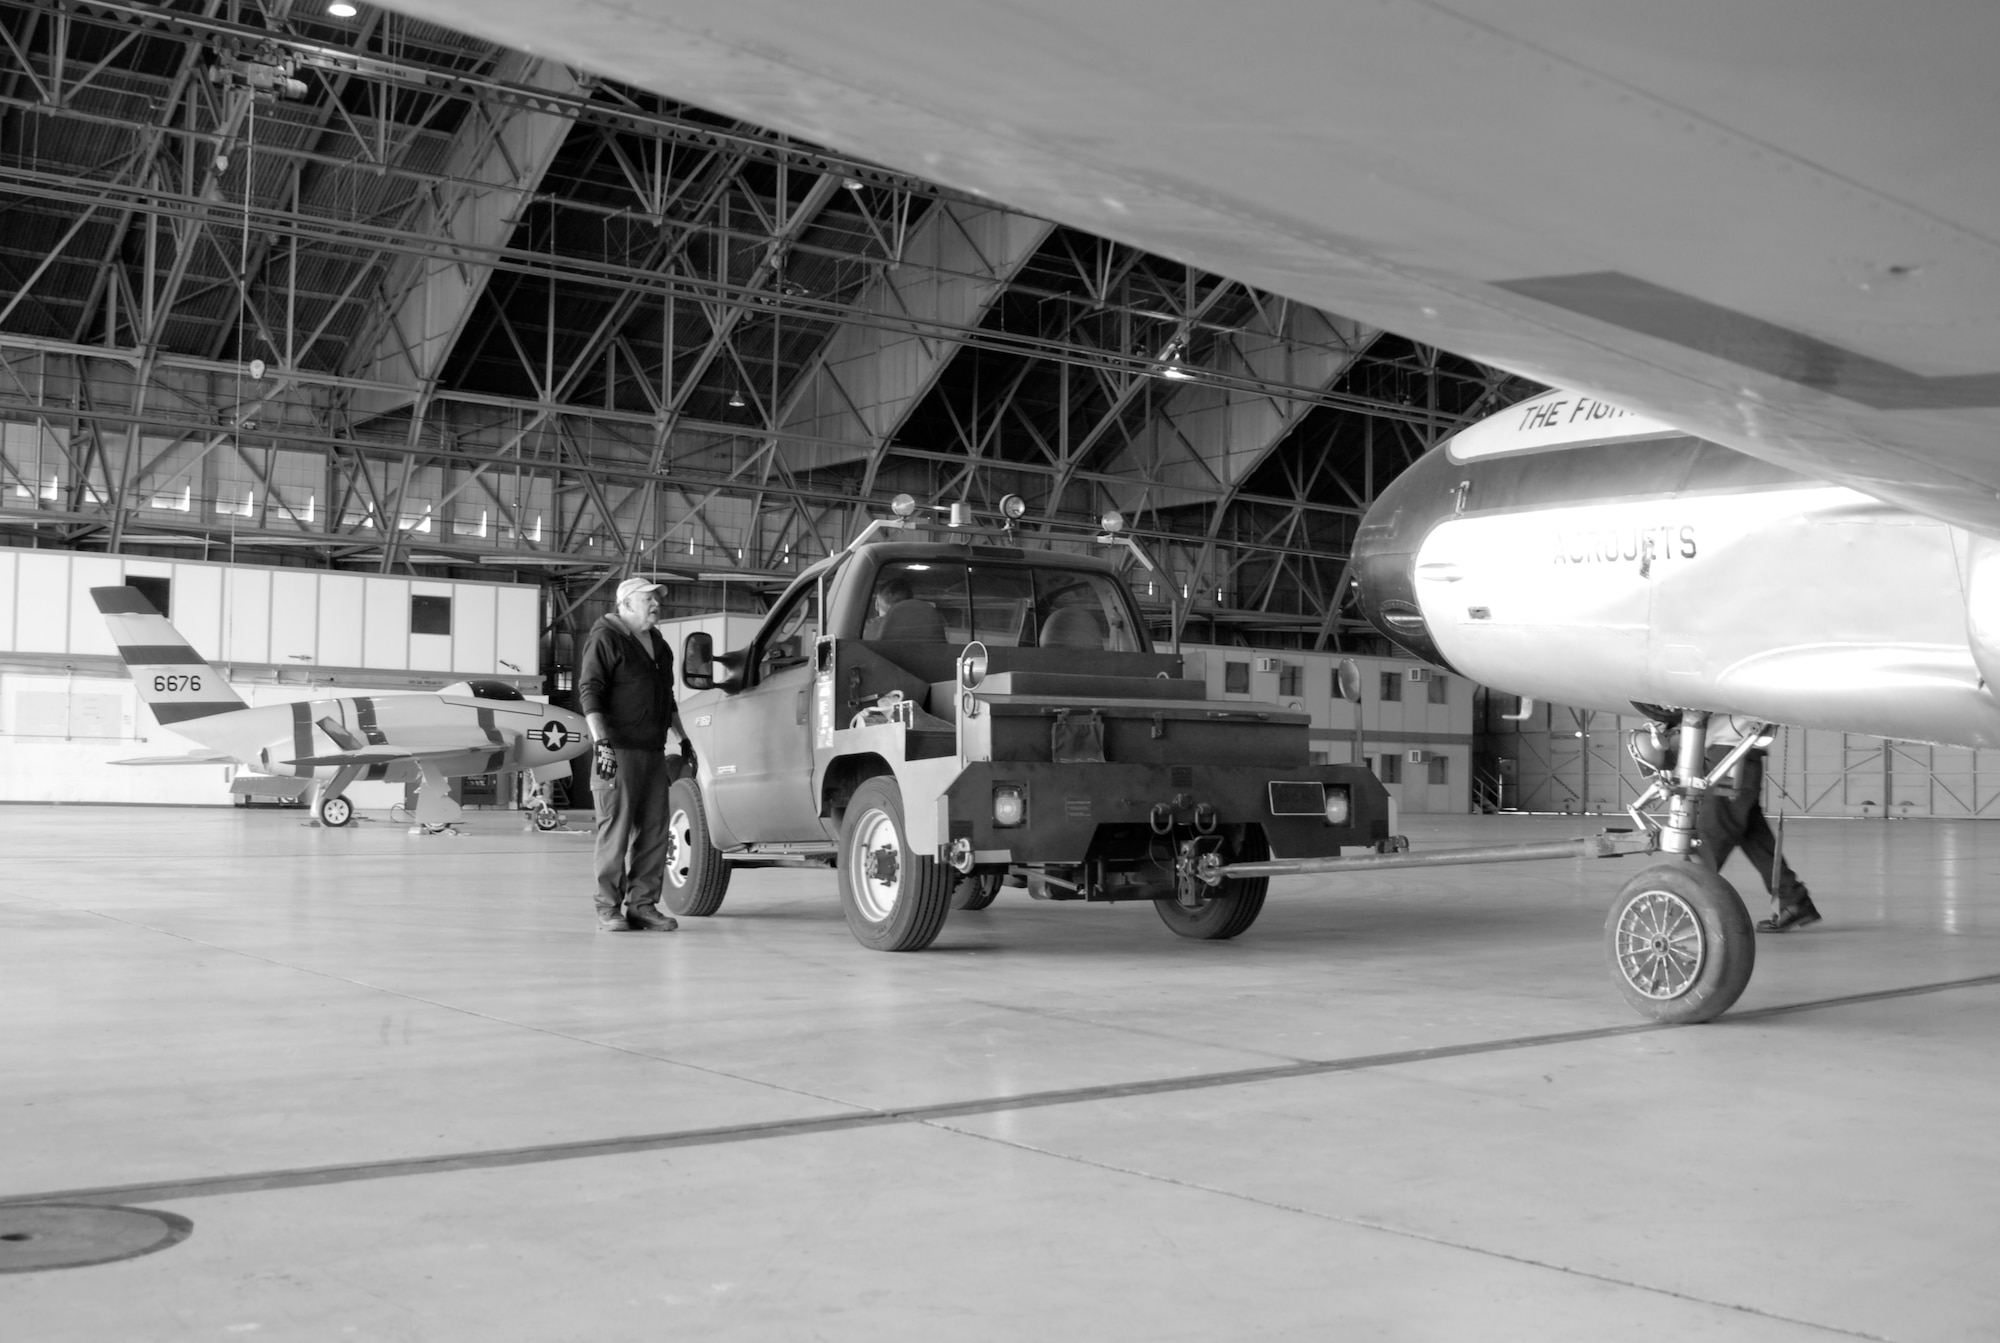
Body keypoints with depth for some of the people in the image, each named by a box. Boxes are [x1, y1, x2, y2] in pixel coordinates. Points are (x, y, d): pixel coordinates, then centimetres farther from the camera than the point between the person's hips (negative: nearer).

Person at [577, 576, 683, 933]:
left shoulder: (658, 645, 21)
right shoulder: (605, 639, -4)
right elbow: (589, 691, -13)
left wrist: (683, 739, 28)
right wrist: (601, 742, -23)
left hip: (653, 751, 8)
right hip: (618, 751, -8)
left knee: (653, 831, 5)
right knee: (615, 830, -8)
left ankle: (642, 904, 11)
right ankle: (609, 909, -3)